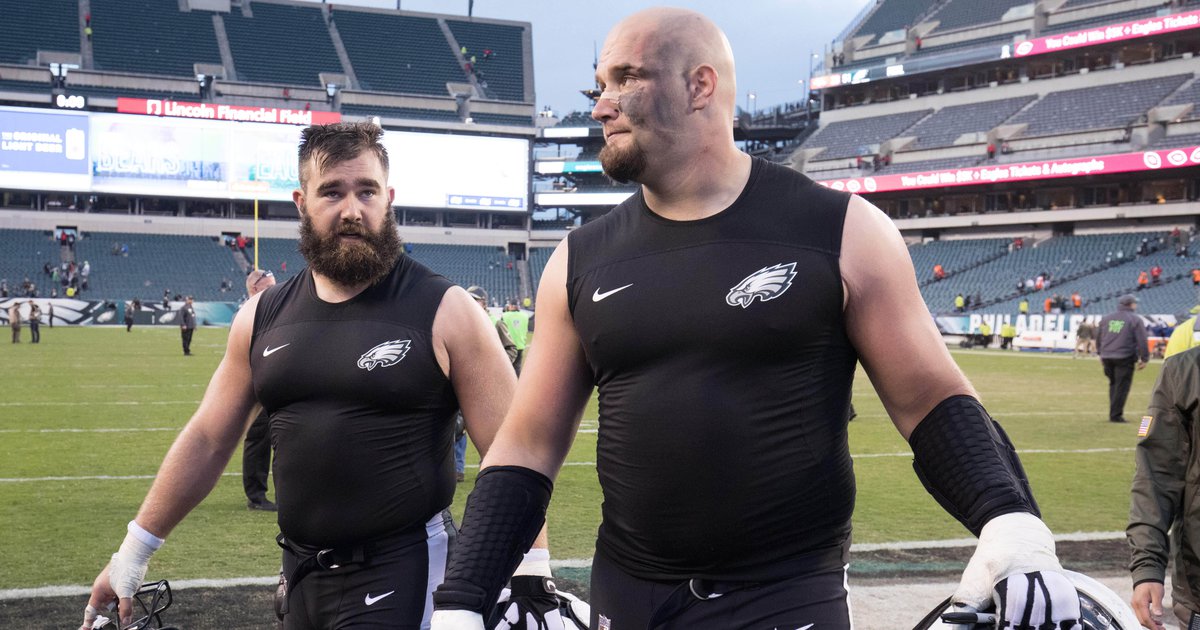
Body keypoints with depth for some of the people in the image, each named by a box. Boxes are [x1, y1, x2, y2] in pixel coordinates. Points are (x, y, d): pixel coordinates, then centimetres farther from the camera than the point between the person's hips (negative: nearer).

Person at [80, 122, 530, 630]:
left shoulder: (443, 312, -8)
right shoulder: (263, 317, 6)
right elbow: (207, 440, 13)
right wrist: (132, 554, 14)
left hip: (401, 573, -4)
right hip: (301, 570, 5)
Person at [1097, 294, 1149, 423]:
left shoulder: (1106, 318, 13)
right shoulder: (1135, 320, -3)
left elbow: (1098, 338, 19)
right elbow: (1142, 341, -6)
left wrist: (1101, 353, 28)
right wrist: (1144, 358, 0)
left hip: (1107, 358, 5)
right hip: (1125, 358, -5)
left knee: (1113, 384, 18)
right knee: (1122, 386, -1)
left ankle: (1114, 413, 18)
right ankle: (1116, 415, -4)